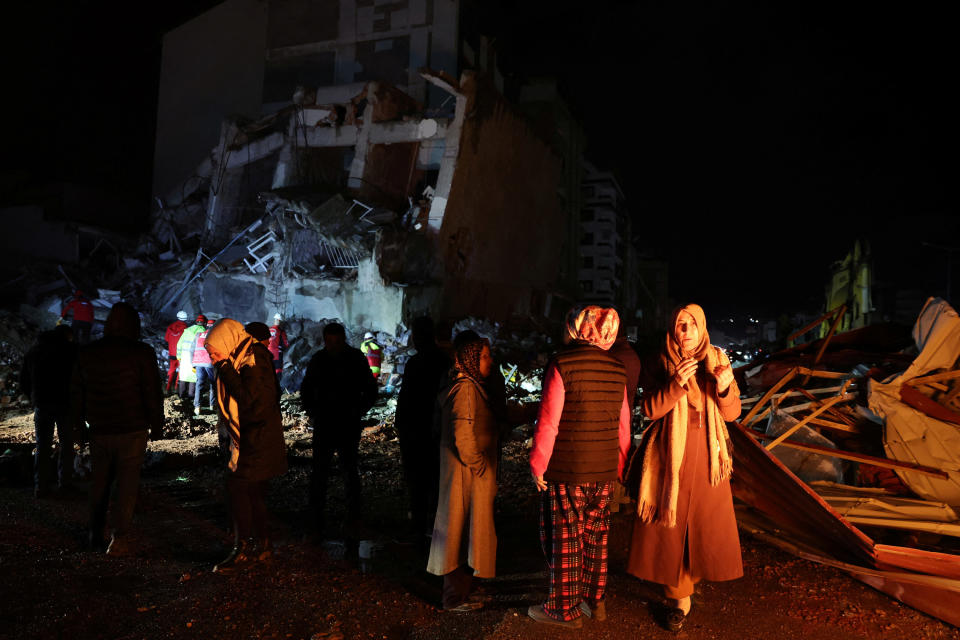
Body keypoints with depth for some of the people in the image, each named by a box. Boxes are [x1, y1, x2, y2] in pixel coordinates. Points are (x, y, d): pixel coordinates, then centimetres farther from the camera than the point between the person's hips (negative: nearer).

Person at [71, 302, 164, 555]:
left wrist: (79, 421, 24)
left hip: (99, 430, 4)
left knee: (99, 482, 19)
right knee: (127, 482, 3)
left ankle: (96, 534, 29)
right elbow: (153, 393, -10)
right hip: (132, 430, -4)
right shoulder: (142, 353, -11)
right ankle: (120, 539, 2)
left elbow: (76, 392, 12)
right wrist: (157, 426, 1)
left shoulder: (86, 353, 4)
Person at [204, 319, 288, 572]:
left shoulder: (253, 360, -18)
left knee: (238, 488, -6)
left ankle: (242, 551, 2)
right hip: (250, 438, 10)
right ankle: (262, 544, 25)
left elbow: (248, 397, -26)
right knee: (255, 492, 15)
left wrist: (226, 369, -22)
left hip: (257, 440, -10)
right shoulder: (242, 359, 11)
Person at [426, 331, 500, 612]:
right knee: (464, 533, 1)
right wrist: (480, 468, -16)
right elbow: (464, 436, -25)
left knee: (463, 533, 18)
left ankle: (457, 594, 30)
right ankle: (455, 598, 13)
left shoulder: (470, 386, 13)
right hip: (467, 476, -10)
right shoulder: (465, 389, -20)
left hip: (470, 475, 10)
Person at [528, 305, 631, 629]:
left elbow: (548, 422, -16)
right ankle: (595, 601, 31)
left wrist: (538, 465, -6)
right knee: (596, 537, 18)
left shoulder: (562, 364, -15)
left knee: (564, 540, 8)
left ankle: (565, 609, 20)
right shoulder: (617, 369, 2)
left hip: (566, 471, -5)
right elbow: (623, 425, 6)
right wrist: (618, 466, 16)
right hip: (604, 472, 6)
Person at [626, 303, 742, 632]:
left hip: (707, 457, 2)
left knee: (707, 523, 6)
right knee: (671, 524, 2)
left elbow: (732, 412, -2)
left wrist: (724, 388, -23)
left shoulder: (717, 361, 3)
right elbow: (650, 408, -13)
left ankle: (693, 573, 34)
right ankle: (678, 596, 17)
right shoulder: (661, 366, -3)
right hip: (671, 456, -2)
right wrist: (676, 383, -27)